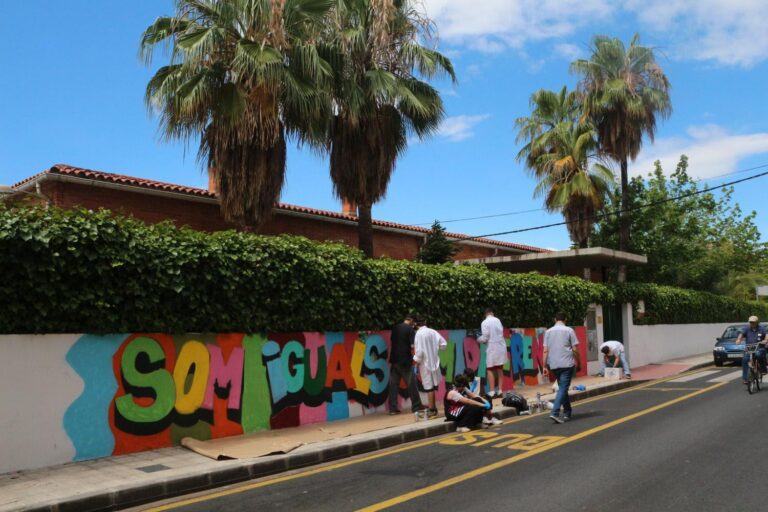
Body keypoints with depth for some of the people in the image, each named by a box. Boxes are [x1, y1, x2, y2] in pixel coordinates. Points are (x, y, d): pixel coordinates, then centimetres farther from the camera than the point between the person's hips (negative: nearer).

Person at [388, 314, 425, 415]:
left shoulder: (395, 328, 10)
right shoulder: (410, 329, -9)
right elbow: (412, 346, -15)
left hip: (394, 359, 6)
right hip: (405, 361, -6)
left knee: (393, 384, 6)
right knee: (411, 383, 6)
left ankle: (393, 408, 6)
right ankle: (416, 406, 13)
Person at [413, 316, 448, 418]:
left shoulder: (419, 334, -14)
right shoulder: (433, 332, 1)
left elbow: (419, 350, -18)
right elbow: (444, 344, 4)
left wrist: (416, 360, -3)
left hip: (425, 363, -5)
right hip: (434, 362, 5)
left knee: (429, 387, -1)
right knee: (433, 385, 14)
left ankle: (431, 410, 4)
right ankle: (433, 408, 23)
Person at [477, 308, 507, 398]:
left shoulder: (484, 323, -9)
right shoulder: (498, 320, 6)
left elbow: (485, 338, -12)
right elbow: (501, 332, 9)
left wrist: (478, 340, 7)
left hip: (492, 347, -5)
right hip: (501, 346, 5)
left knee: (490, 369, -2)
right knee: (499, 369, 12)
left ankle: (492, 392, -8)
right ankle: (499, 391, 15)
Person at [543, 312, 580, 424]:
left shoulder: (548, 332, 7)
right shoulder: (569, 330, -2)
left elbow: (545, 351, 4)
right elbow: (575, 349, -4)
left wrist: (545, 366, 6)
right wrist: (578, 363, 7)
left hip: (554, 365, 4)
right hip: (567, 364, -4)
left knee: (563, 388, 18)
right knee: (563, 388, -6)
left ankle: (567, 413, 25)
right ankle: (555, 413, -19)